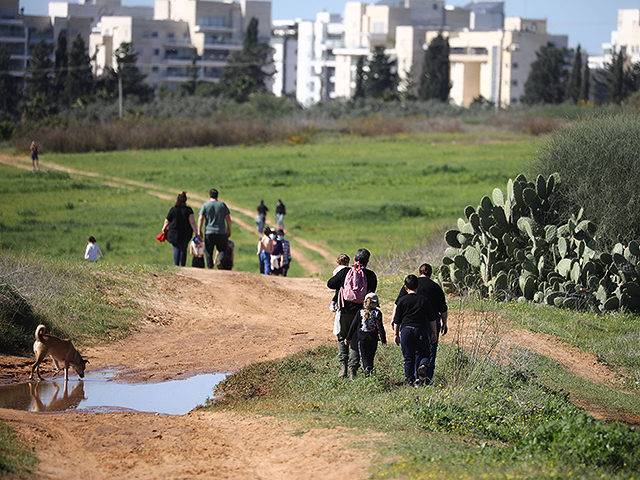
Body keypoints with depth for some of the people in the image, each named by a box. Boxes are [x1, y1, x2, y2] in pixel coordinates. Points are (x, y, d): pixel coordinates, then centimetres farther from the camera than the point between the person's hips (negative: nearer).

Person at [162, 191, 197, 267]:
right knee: (183, 250, 11)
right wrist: (196, 233, -8)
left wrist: (164, 228, 24)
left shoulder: (173, 209, -4)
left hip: (174, 233, -1)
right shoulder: (189, 210, -4)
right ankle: (182, 266, 13)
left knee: (176, 249, -2)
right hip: (186, 234, 1)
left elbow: (167, 221, 5)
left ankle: (176, 265, -13)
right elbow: (192, 222, -10)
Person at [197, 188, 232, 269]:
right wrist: (229, 230, 15)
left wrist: (199, 231, 1)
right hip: (221, 232, 1)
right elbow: (228, 218, 6)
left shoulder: (205, 205, 1)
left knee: (208, 252, 5)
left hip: (209, 232, -1)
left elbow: (200, 218, -3)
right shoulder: (222, 204, 5)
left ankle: (210, 267, -1)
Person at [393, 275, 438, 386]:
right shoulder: (423, 300, 5)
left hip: (406, 329, 0)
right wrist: (434, 333, 15)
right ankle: (423, 365, -21)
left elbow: (397, 320, 6)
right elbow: (432, 318, 7)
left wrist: (396, 334, 14)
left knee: (408, 357, 4)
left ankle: (410, 379, 1)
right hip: (421, 329, 0)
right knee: (424, 353, 10)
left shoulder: (402, 301, 5)